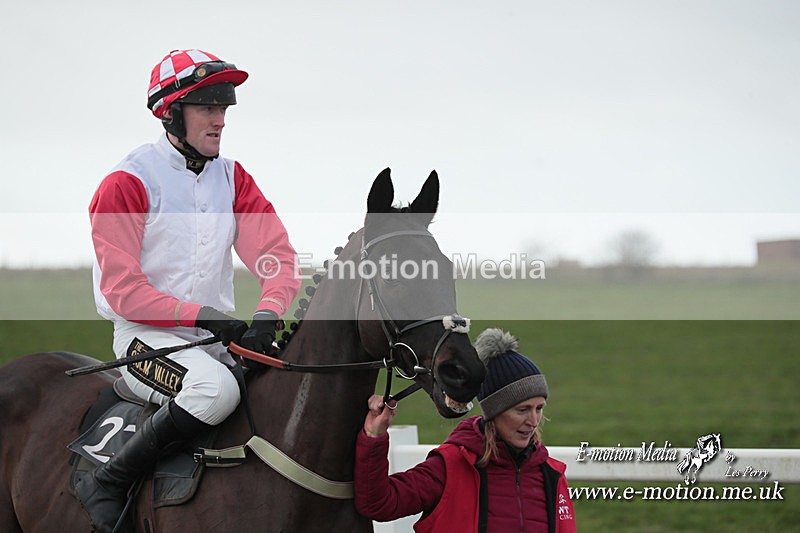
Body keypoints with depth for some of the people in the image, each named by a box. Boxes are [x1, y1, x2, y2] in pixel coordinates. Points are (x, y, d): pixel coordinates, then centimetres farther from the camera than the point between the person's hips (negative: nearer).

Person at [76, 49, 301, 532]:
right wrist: (202, 316, -22)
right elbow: (123, 290, -13)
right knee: (215, 387, -35)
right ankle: (107, 485, -22)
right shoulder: (128, 183, -7)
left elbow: (278, 256, 2)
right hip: (147, 335, -6)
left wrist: (267, 316, -19)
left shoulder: (233, 179, 11)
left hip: (217, 334, 6)